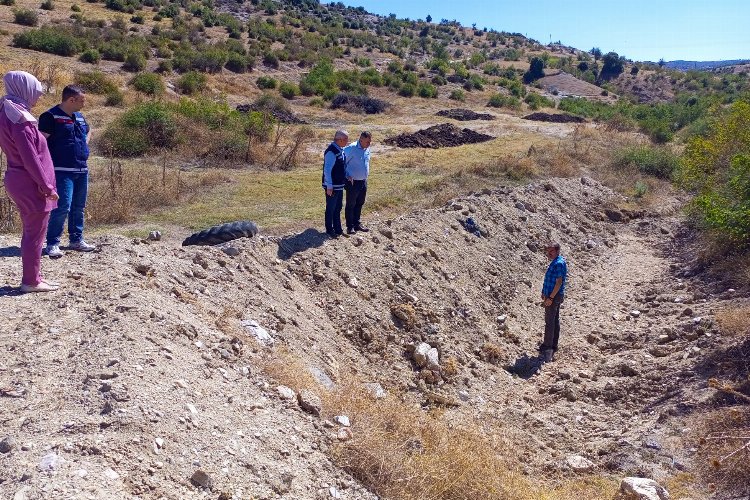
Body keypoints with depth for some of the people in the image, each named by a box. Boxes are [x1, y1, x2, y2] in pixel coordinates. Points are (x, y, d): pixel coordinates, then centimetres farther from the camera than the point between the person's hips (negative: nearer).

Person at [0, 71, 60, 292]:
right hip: (31, 184, -10)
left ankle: (33, 277, 25)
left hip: (20, 181, 10)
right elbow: (30, 158, -21)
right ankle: (31, 281, 8)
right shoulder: (19, 116, -18)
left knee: (31, 231, 17)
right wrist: (47, 186, -15)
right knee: (35, 233, -1)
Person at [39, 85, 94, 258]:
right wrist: (53, 160, -14)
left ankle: (77, 240, 23)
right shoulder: (51, 116, -10)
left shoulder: (79, 116, 14)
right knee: (63, 206, -14)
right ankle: (53, 243, -5)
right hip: (63, 171, -8)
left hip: (82, 170, 8)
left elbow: (88, 132, 35)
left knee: (78, 207, 12)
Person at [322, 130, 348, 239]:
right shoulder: (331, 152, -22)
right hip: (332, 187, -9)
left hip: (340, 185, 9)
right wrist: (329, 186, -22)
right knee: (330, 209, 4)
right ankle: (329, 230, 16)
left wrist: (347, 176, 13)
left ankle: (338, 229, 27)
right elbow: (327, 170, -23)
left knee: (338, 209, 17)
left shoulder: (341, 150, 7)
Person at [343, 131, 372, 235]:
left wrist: (366, 175, 16)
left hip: (363, 181, 7)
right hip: (353, 182, -7)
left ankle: (357, 224, 27)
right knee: (350, 205, 3)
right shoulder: (351, 148, -17)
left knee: (359, 204, 16)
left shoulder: (367, 149, 5)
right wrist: (347, 176, -11)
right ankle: (350, 226, 11)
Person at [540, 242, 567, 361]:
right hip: (554, 296, 10)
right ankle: (553, 345, 24)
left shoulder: (559, 263, -19)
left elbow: (559, 282, -22)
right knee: (555, 320, 15)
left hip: (554, 296, -10)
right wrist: (545, 293, 21)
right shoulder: (555, 262, 12)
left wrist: (550, 298, -22)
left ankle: (548, 346, -1)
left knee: (550, 321, -6)